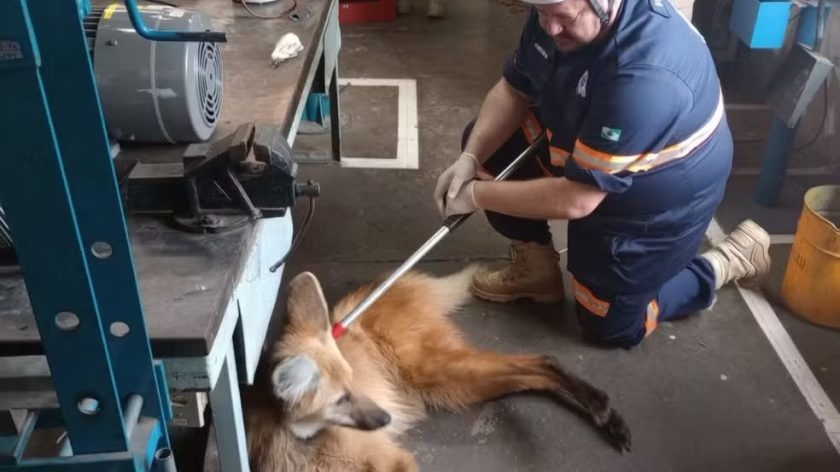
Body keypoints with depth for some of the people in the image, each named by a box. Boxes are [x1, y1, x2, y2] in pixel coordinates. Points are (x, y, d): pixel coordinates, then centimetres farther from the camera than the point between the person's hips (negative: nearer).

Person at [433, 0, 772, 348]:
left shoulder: (644, 77, -41)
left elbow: (575, 200, -36)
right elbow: (512, 90, -3)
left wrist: (477, 195, -26)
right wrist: (471, 158, -18)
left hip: (656, 198, -7)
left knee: (608, 325, 5)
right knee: (487, 144, -3)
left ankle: (730, 259, 21)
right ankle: (536, 268, 13)